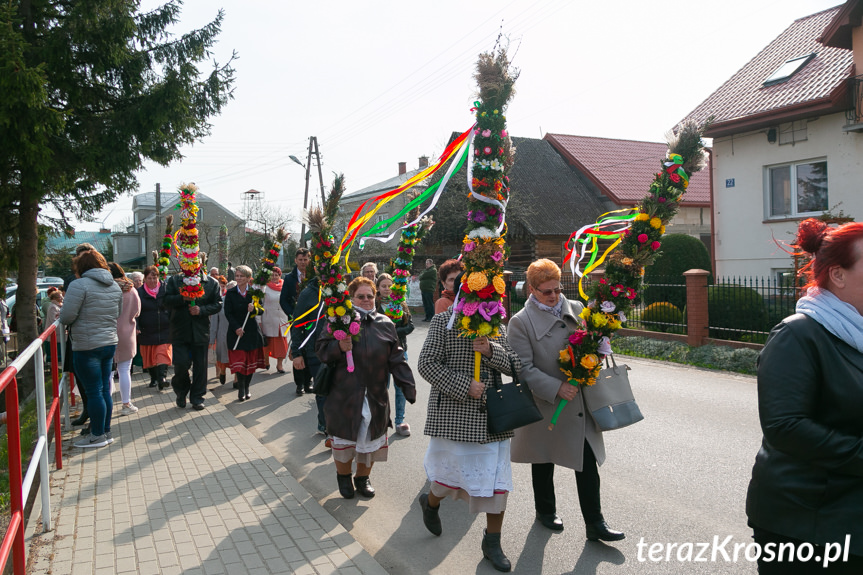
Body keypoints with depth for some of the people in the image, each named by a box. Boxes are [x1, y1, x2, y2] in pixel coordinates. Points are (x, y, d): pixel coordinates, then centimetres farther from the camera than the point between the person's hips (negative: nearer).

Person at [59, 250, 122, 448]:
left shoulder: (80, 285, -13)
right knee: (105, 390, 14)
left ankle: (98, 435, 9)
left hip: (87, 347, -7)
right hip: (110, 343, 7)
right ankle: (106, 432, 21)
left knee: (94, 392, 1)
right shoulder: (115, 286, 8)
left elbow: (67, 316, -16)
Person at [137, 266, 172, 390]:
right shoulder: (139, 292, 3)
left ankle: (162, 377, -18)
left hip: (164, 330, -2)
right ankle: (153, 378, 23)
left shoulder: (165, 289, 2)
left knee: (163, 354, -12)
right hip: (146, 331, 2)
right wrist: (136, 327, -7)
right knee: (149, 356, 10)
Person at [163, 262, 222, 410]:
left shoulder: (212, 283, 5)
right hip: (180, 330, -1)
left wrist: (201, 310, -14)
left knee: (200, 366, 5)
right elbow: (165, 301, -3)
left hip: (200, 330, 1)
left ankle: (197, 398, 19)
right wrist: (182, 298, -19)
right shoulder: (174, 280, 5)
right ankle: (181, 392, 22)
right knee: (181, 364, -6)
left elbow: (217, 304, 2)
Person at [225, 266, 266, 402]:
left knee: (251, 361, 4)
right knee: (239, 361, -6)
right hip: (236, 332, -1)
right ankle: (241, 390, 0)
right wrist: (236, 328, -14)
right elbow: (228, 313, -2)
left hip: (251, 331, 1)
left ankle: (246, 388, 16)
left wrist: (254, 308, -21)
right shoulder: (230, 293, 2)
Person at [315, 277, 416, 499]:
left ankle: (363, 477, 34)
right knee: (344, 438, 9)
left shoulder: (385, 324, 6)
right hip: (345, 395, -2)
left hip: (376, 396, 3)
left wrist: (408, 387, 1)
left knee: (370, 439, 12)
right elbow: (320, 349, -3)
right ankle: (343, 476, 34)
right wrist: (338, 347, -23)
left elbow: (396, 360, 6)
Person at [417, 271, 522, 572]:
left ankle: (492, 543, 23)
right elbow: (427, 364, -11)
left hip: (492, 415, 5)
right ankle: (431, 502, 40)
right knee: (455, 474, 4)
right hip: (454, 414, -4)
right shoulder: (444, 321, -5)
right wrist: (464, 387, -17)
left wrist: (491, 350, -14)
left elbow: (515, 365, 6)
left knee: (497, 479, 5)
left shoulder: (496, 324, 10)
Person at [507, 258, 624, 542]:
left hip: (580, 403, 3)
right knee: (543, 464, 16)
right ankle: (545, 511, 39)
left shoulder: (576, 309, 3)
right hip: (545, 407, -3)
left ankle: (595, 523, 16)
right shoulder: (521, 322, -10)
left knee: (588, 463, 3)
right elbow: (524, 369, -15)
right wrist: (556, 389, -22)